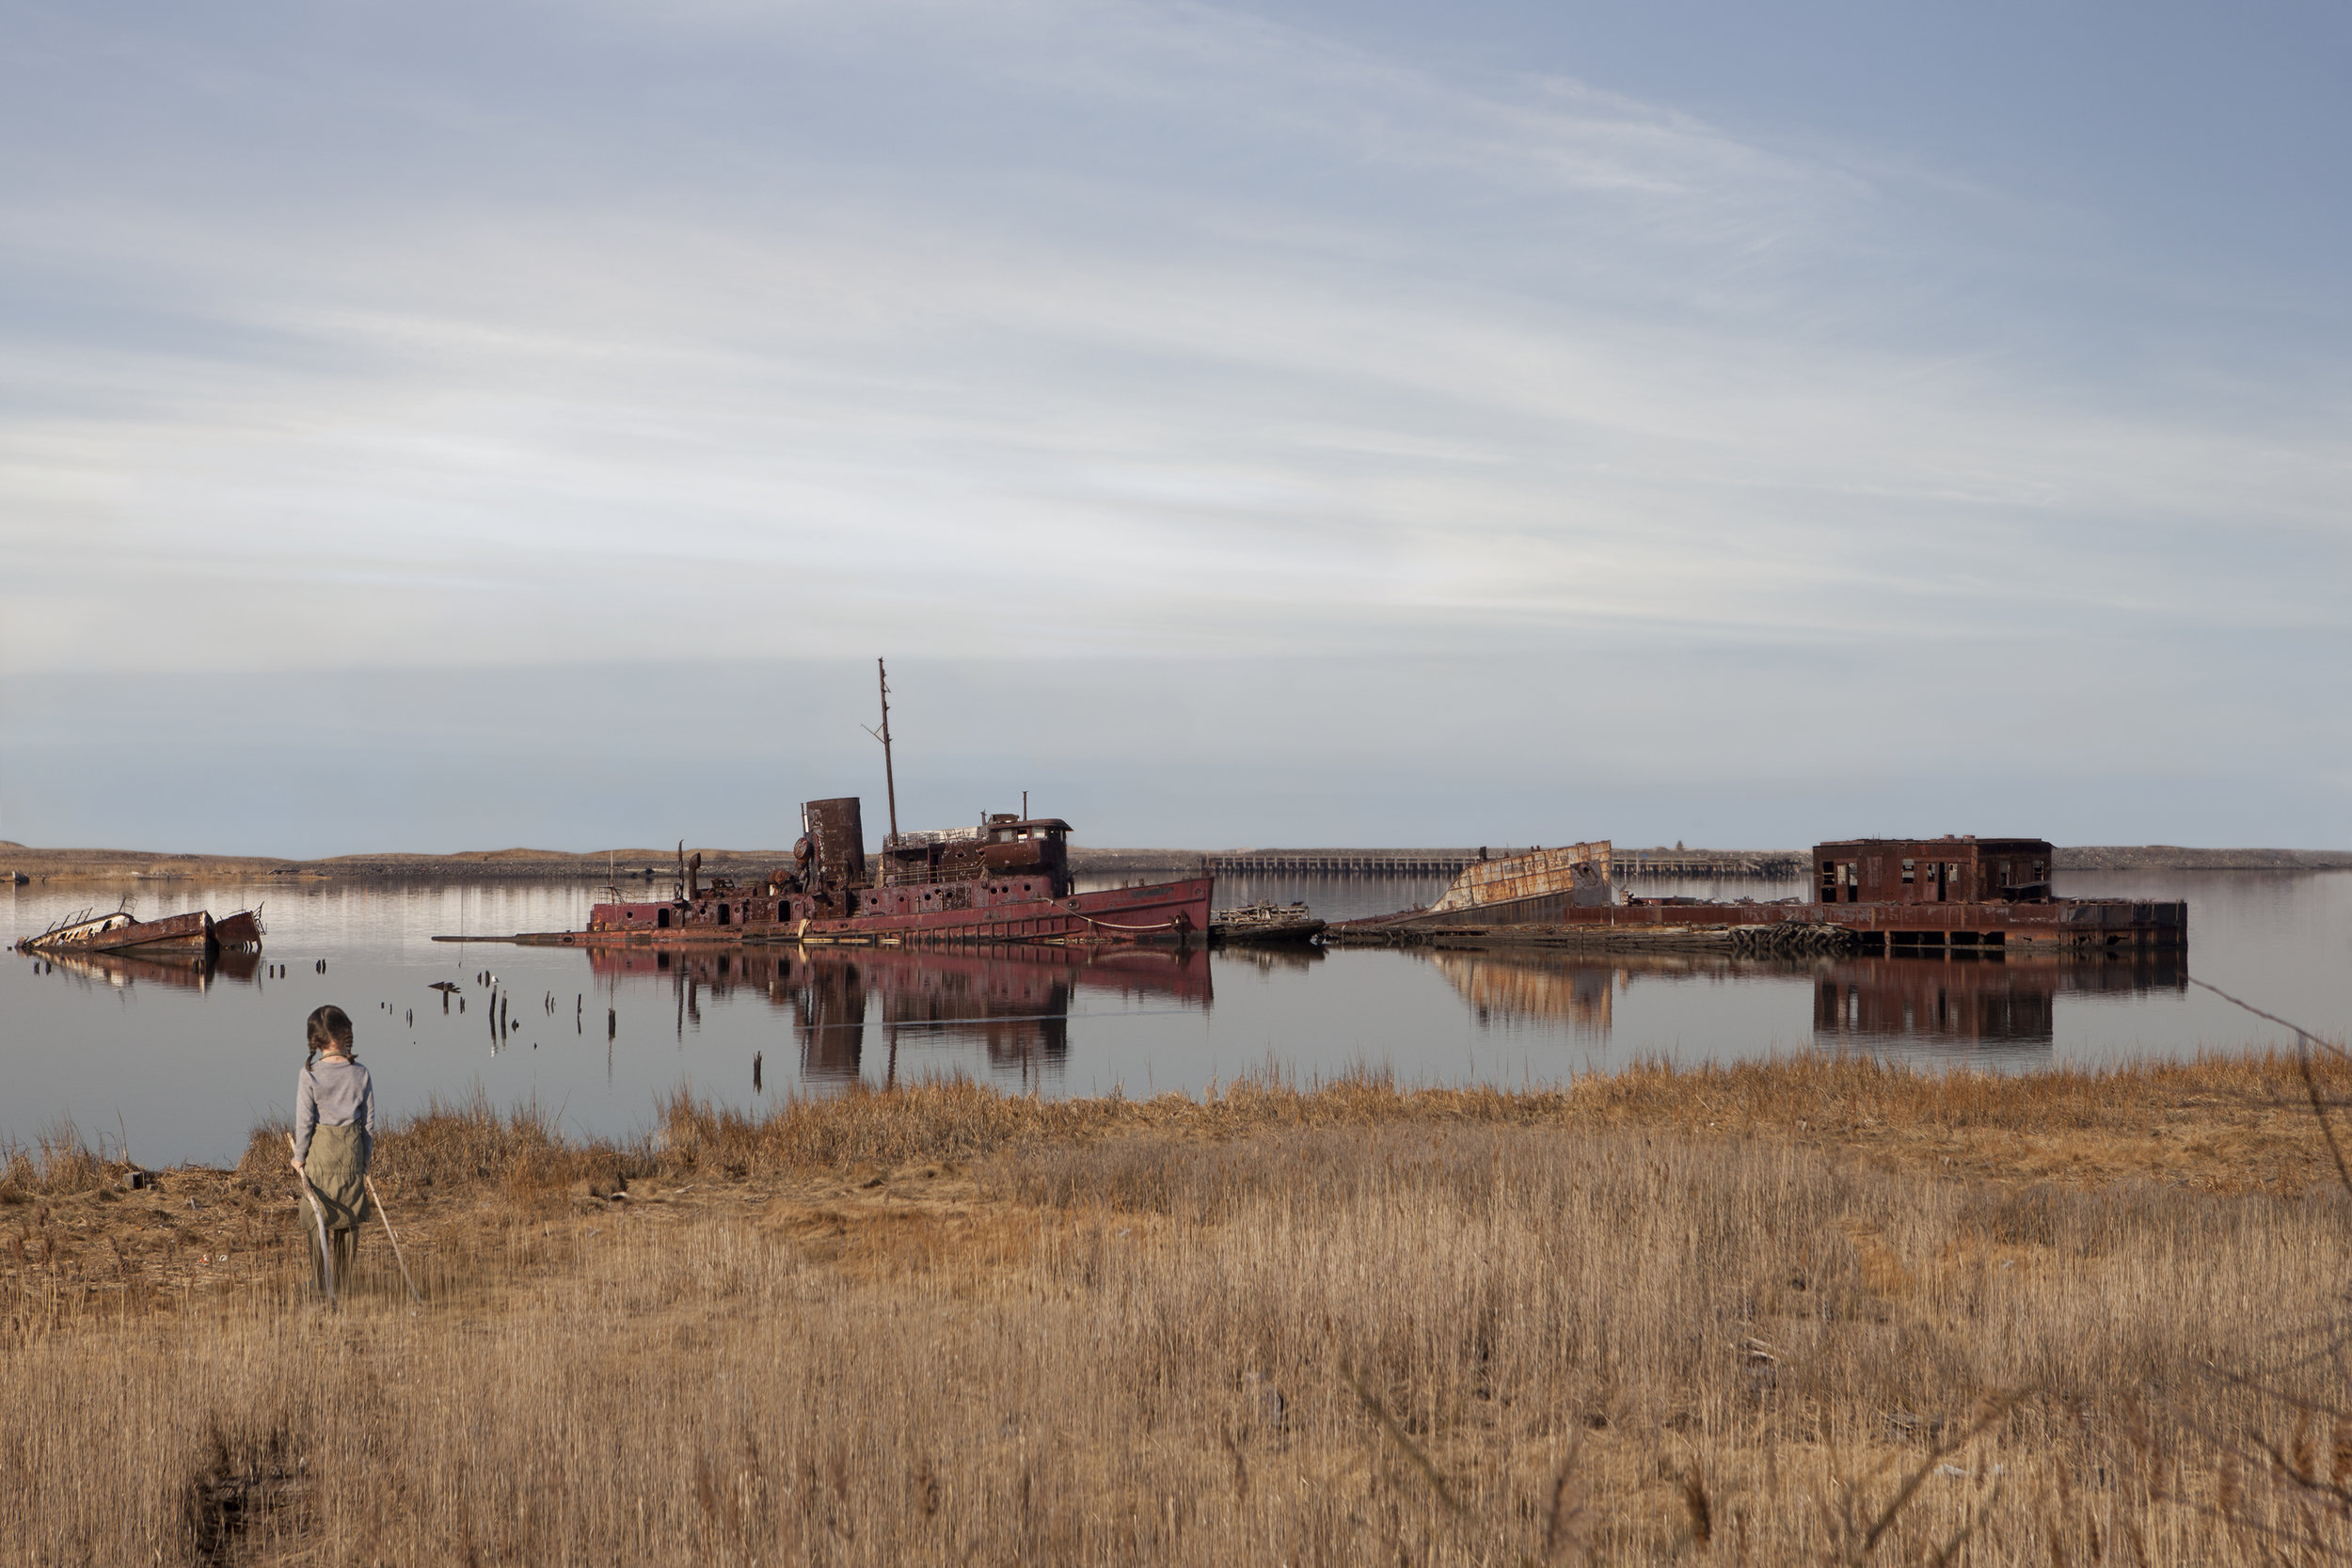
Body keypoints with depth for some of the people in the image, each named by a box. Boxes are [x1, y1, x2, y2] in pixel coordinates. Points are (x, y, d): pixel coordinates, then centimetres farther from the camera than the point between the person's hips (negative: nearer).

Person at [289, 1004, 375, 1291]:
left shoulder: (309, 1076, -11)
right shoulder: (361, 1074, -3)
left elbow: (304, 1121, -9)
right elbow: (369, 1120, 2)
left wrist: (299, 1157, 2)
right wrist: (365, 1155, 13)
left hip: (320, 1149, -2)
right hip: (352, 1149, 2)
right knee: (349, 1218, 11)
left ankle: (321, 1284, 7)